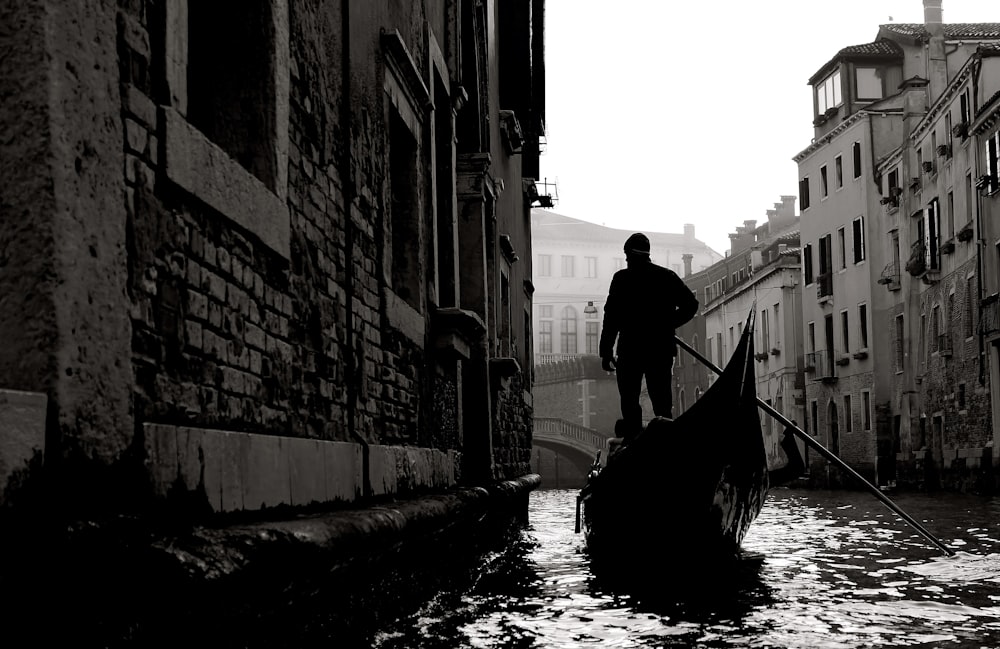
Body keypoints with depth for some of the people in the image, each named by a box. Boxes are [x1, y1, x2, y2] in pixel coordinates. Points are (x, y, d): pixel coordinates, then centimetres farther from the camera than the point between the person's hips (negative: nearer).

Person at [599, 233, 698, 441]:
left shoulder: (622, 278, -2)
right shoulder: (667, 276, 8)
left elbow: (611, 317, -6)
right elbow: (691, 304, 5)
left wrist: (606, 352, -4)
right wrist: (668, 324, 13)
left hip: (631, 349, -3)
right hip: (662, 348, 3)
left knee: (629, 401, 2)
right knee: (661, 401, 9)